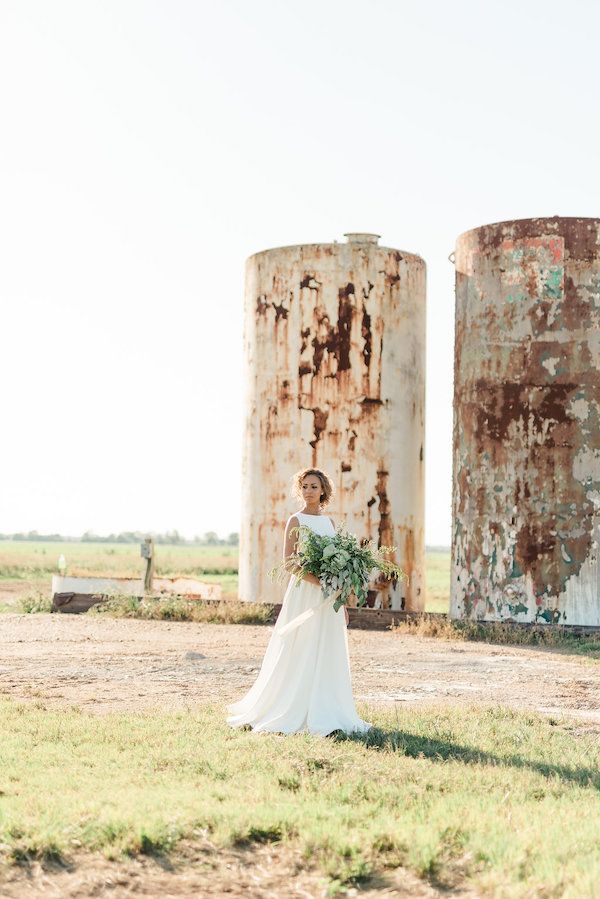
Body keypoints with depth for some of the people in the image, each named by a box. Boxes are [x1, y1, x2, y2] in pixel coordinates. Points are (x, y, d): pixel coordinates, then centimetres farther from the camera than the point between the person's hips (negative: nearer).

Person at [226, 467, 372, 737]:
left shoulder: (329, 522, 13)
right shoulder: (296, 520, -3)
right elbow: (288, 560, -11)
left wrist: (343, 602, 12)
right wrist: (318, 580, -23)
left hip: (329, 597, 6)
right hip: (304, 594, -6)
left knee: (329, 656, 6)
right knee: (301, 654, -5)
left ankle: (324, 713, 11)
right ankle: (292, 713, 3)